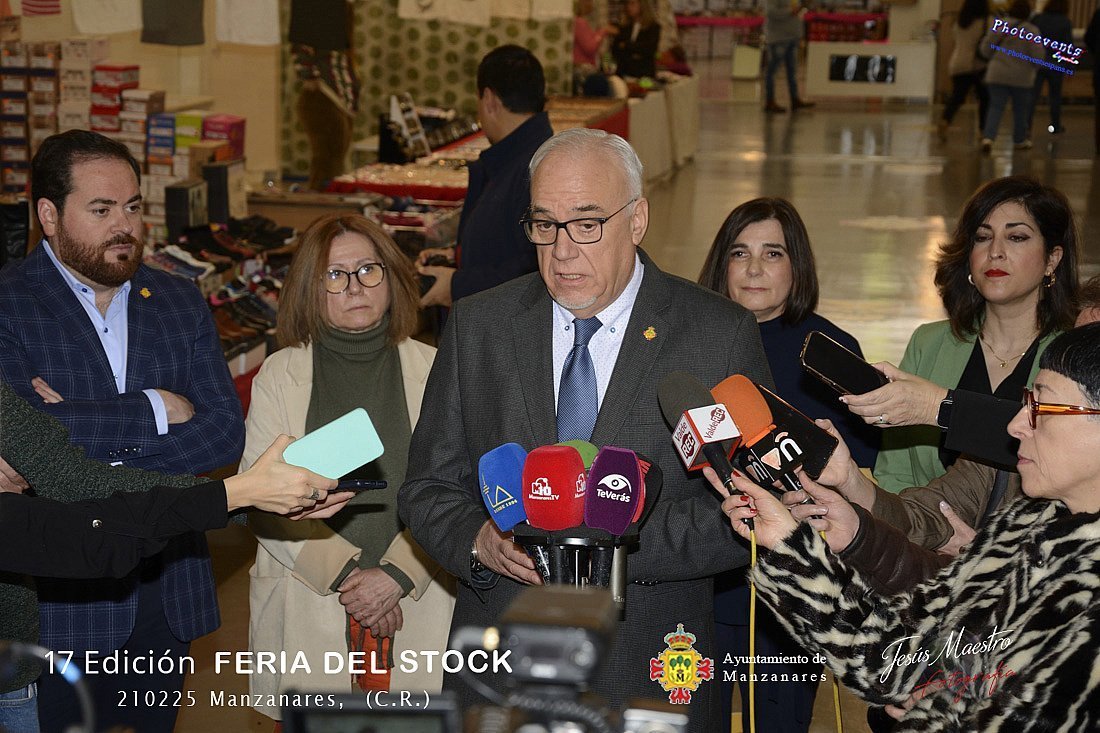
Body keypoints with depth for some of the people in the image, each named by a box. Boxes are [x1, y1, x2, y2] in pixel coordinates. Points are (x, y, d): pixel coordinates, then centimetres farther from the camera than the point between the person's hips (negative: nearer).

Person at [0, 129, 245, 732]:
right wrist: (154, 409, -12)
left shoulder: (180, 303, 9)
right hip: (57, 605, -4)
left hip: (166, 598, 5)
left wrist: (87, 435, -15)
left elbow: (225, 432, -2)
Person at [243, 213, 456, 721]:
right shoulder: (280, 375, 5)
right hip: (308, 615, 0)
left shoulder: (432, 370, 4)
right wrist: (345, 575, -10)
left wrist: (396, 575, -13)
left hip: (417, 611, 0)